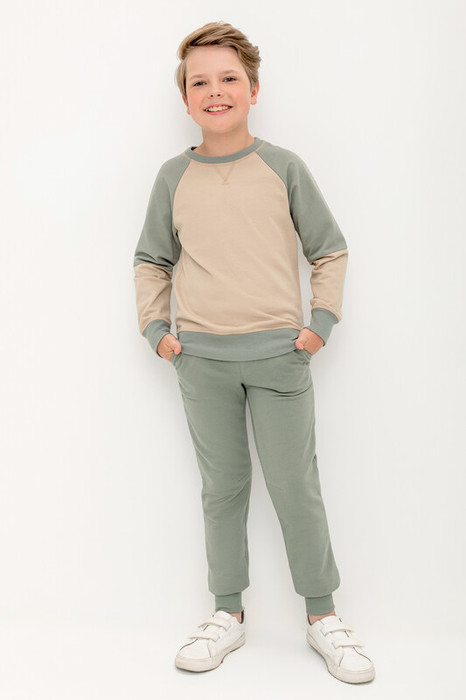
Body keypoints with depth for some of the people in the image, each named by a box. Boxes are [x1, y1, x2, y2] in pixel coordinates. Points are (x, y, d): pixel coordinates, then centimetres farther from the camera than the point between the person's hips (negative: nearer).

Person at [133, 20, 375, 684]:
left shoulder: (283, 167, 3)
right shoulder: (174, 176, 7)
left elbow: (331, 250, 9)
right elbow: (151, 261, 17)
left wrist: (322, 321, 0)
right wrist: (155, 328, 6)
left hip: (279, 354, -1)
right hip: (202, 357, 2)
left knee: (296, 486, 2)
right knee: (222, 487, 9)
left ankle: (323, 615, 19)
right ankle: (228, 613, 24)